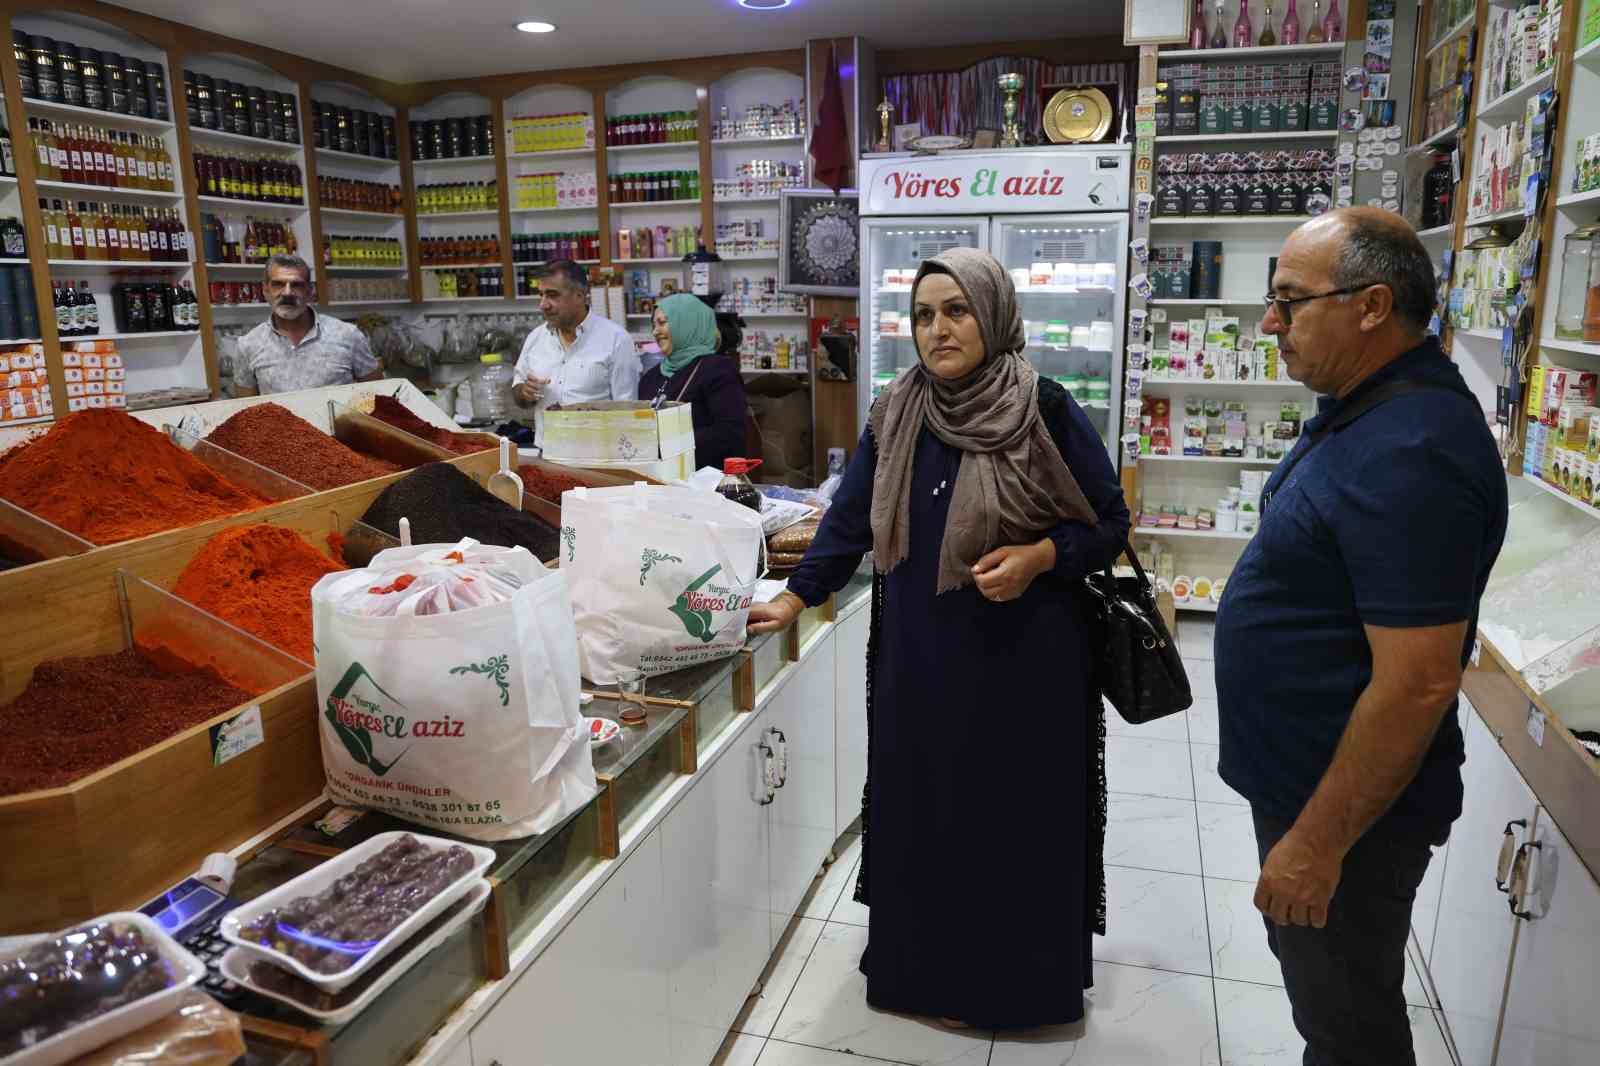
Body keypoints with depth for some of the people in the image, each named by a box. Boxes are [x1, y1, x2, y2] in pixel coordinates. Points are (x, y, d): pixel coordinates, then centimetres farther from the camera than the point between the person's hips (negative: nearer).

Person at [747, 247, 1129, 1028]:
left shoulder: (1046, 412, -10)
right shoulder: (895, 416, 2)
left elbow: (1110, 525, -4)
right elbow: (850, 519, 6)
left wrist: (1038, 557, -19)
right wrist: (794, 598, 0)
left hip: (1022, 657, -3)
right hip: (917, 655, 4)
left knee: (1016, 815, 9)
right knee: (918, 810, 14)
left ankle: (1019, 978, 30)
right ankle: (920, 960, 36)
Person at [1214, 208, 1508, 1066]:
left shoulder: (1410, 455, -28)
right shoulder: (1364, 407, 5)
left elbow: (1417, 683, -29)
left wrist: (1317, 843, -22)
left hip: (1348, 804, -9)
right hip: (1302, 775, 9)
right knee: (1324, 996, 27)